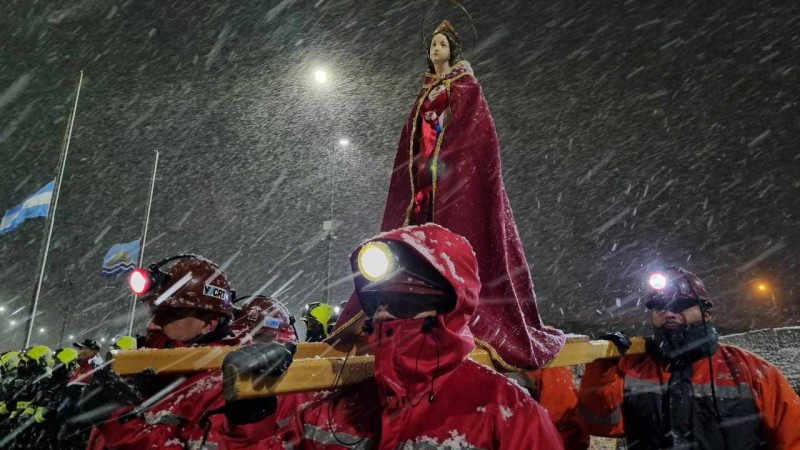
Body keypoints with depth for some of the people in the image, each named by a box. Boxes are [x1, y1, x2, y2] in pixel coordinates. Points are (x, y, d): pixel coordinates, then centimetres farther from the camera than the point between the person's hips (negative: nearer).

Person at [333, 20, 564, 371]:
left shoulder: (465, 85, 6)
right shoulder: (425, 93, 24)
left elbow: (472, 130, -6)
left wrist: (441, 159, -16)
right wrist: (419, 163, 6)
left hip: (457, 172, -6)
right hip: (427, 174, 6)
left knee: (456, 234, -15)